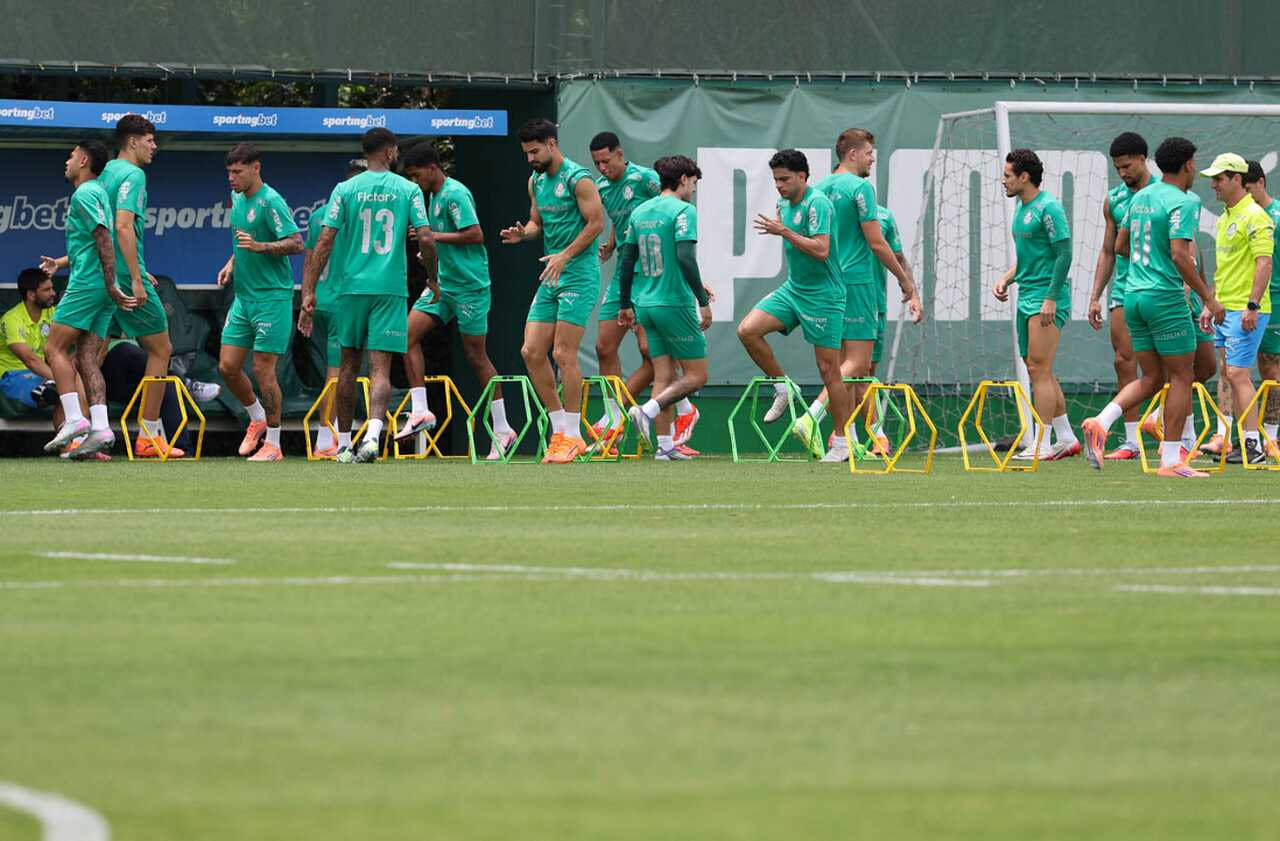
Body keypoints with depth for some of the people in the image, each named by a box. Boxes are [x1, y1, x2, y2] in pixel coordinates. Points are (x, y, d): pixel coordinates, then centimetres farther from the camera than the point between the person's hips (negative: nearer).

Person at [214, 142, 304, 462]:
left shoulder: (270, 202, -14)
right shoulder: (237, 198, 12)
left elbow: (296, 243, -19)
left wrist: (260, 246, -30)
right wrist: (232, 263, 14)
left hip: (272, 297, -8)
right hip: (243, 297, 8)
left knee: (263, 369, -6)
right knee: (227, 366, 5)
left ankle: (273, 444, 3)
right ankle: (257, 420, 28)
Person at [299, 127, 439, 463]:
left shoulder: (345, 190, 2)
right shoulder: (408, 190, 0)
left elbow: (324, 242, -4)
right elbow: (426, 238, -5)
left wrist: (309, 293, -3)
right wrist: (433, 278, 12)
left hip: (353, 287, 1)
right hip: (391, 288, -1)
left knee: (349, 364, 14)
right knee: (380, 367, -5)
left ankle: (344, 444, 19)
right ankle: (372, 434, -28)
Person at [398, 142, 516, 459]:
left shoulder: (455, 194, -15)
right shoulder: (434, 195, 13)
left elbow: (476, 234, -23)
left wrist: (434, 236, -19)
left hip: (469, 285, -9)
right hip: (443, 283, 9)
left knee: (476, 355, -2)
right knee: (409, 333, -5)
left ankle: (502, 430, 7)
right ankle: (420, 411, -5)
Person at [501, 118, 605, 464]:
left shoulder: (578, 179, -11)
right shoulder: (536, 181, 13)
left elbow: (596, 222, -14)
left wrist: (565, 256, -18)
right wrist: (523, 233, 1)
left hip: (578, 276, -8)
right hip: (550, 279, 8)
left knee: (564, 354, -10)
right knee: (531, 352, 2)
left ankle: (572, 437, -2)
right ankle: (560, 429, 10)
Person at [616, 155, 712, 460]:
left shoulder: (640, 212, 12)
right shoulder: (683, 211, -10)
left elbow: (626, 260, 15)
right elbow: (685, 257, -20)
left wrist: (625, 304, 23)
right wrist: (703, 302, -16)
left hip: (646, 305, 7)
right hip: (675, 304, -7)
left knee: (663, 376, 9)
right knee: (696, 375, 0)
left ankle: (665, 445, 4)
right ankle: (648, 410, -18)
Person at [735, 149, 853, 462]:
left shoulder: (817, 203, -17)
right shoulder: (785, 203, 9)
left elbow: (821, 250, -26)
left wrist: (784, 232, -25)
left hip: (822, 295, -8)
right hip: (792, 289, 8)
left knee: (828, 369, -4)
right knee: (748, 330, -12)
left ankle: (843, 441, 5)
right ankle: (783, 389, 5)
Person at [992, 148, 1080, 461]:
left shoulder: (1048, 208, -14)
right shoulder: (1021, 205, 15)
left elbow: (1064, 254, -17)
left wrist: (1051, 299, -21)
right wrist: (1007, 278, 12)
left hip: (1047, 297, -10)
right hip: (1027, 296, 10)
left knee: (1039, 370, -11)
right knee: (1038, 371, 12)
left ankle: (1041, 445, -11)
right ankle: (1066, 438, 19)